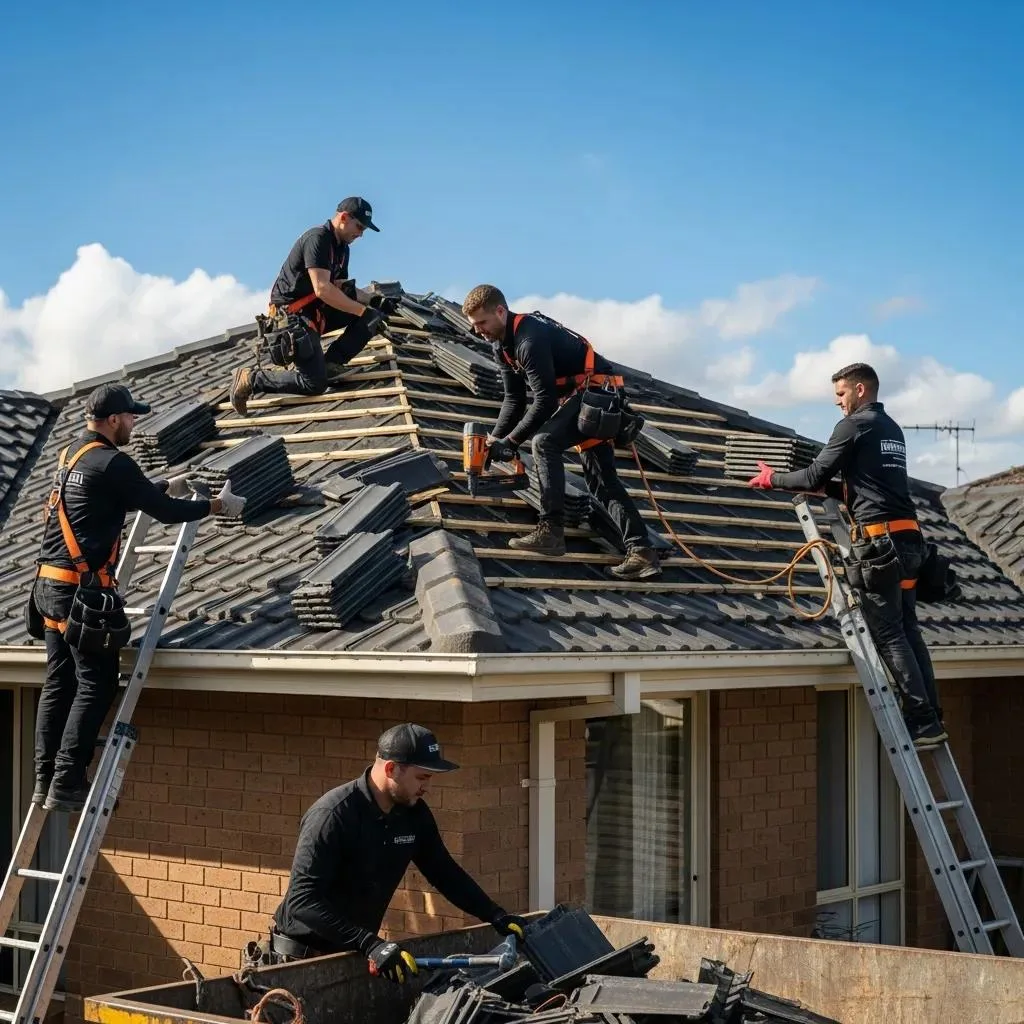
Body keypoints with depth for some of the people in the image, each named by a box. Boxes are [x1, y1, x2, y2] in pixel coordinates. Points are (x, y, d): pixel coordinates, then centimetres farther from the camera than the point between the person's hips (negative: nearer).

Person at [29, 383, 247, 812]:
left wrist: (165, 486, 43)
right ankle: (67, 784, -7)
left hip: (48, 584, 9)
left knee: (59, 681, 11)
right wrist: (218, 505, 5)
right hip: (83, 588, -9)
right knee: (96, 683, -4)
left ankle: (45, 779, 12)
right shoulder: (112, 463, -12)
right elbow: (164, 511, -8)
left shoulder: (71, 455, 16)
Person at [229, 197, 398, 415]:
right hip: (292, 316, -10)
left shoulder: (341, 247, 11)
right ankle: (252, 379, -2)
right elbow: (322, 290, -27)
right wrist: (363, 311, -25)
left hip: (317, 312, 10)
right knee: (315, 384, -16)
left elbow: (342, 287, 18)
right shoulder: (318, 238, -19)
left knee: (374, 313, 0)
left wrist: (375, 300, 1)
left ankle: (330, 363, -2)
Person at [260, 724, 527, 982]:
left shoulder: (413, 813, -3)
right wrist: (369, 944, -38)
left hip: (355, 951, 7)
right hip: (304, 955, -6)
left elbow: (445, 872, 9)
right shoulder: (333, 815, -25)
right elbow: (302, 899, -31)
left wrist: (495, 916, -2)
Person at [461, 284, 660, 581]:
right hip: (585, 396, 11)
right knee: (602, 479, 3)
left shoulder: (530, 339, -26)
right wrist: (494, 438, 2)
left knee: (545, 442, -24)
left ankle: (551, 531, -25)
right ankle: (641, 552, -3)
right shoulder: (503, 345, 6)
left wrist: (511, 441, -21)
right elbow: (514, 399, 12)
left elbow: (545, 401, -27)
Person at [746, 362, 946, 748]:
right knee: (907, 629, 10)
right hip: (908, 537, 8)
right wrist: (828, 488, 29)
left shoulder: (854, 426, -3)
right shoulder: (892, 429, 23)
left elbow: (814, 476, -4)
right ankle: (931, 718, 7)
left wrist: (773, 478, 11)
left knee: (888, 634, -6)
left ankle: (923, 722, -9)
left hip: (880, 539, -8)